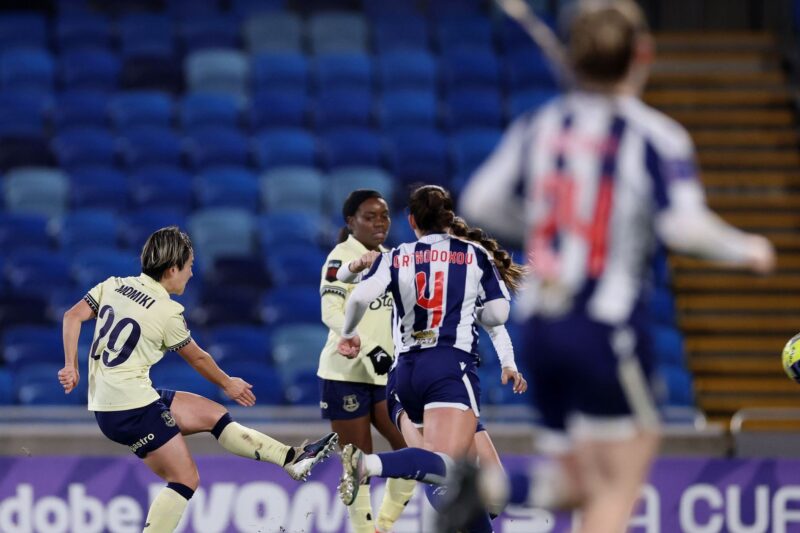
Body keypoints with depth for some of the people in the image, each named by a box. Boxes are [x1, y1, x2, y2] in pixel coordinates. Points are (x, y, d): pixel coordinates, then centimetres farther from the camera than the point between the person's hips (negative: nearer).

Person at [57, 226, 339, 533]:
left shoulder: (114, 285, 5)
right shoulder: (167, 312, -12)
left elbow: (72, 317, -1)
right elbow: (197, 359, 3)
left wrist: (71, 366, 1)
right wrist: (227, 384, 19)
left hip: (105, 404, 9)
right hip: (133, 408, -9)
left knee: (212, 414, 13)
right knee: (185, 480, -3)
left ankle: (292, 459, 14)